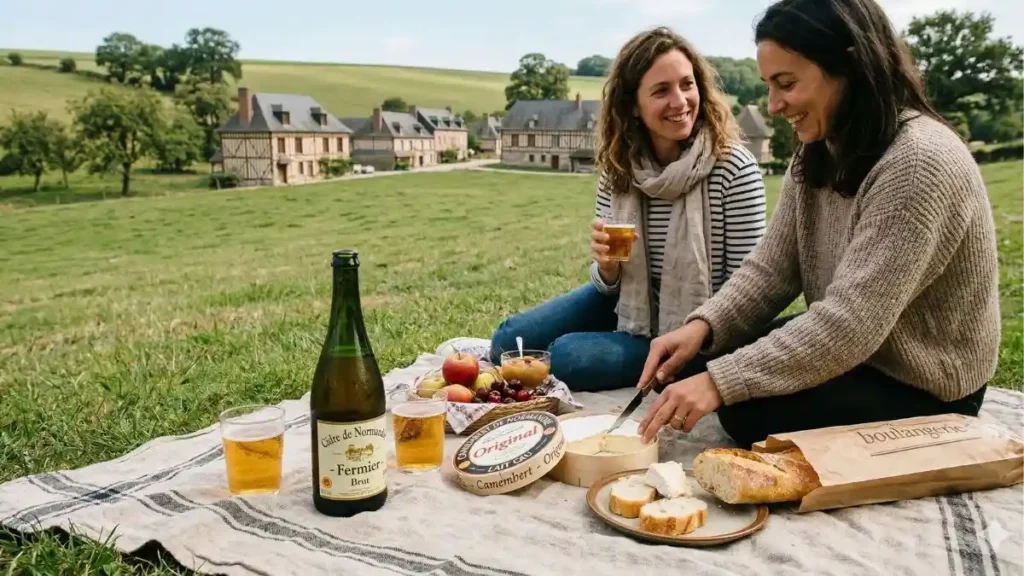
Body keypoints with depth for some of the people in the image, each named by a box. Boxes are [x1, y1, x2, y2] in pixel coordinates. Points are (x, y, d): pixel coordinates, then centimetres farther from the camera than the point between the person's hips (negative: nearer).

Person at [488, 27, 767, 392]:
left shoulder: (734, 168, -20)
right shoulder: (618, 168, -6)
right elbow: (610, 284, 1)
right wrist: (606, 266, -22)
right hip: (627, 306, 5)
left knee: (566, 357, -22)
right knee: (510, 342, 0)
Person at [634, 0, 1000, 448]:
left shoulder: (920, 164, -28)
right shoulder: (818, 155, 1)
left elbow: (851, 323, -33)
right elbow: (771, 269, -2)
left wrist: (720, 382, -35)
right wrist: (702, 326, -20)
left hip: (923, 391, -7)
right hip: (849, 352, 8)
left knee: (748, 409, -24)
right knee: (687, 364, -4)